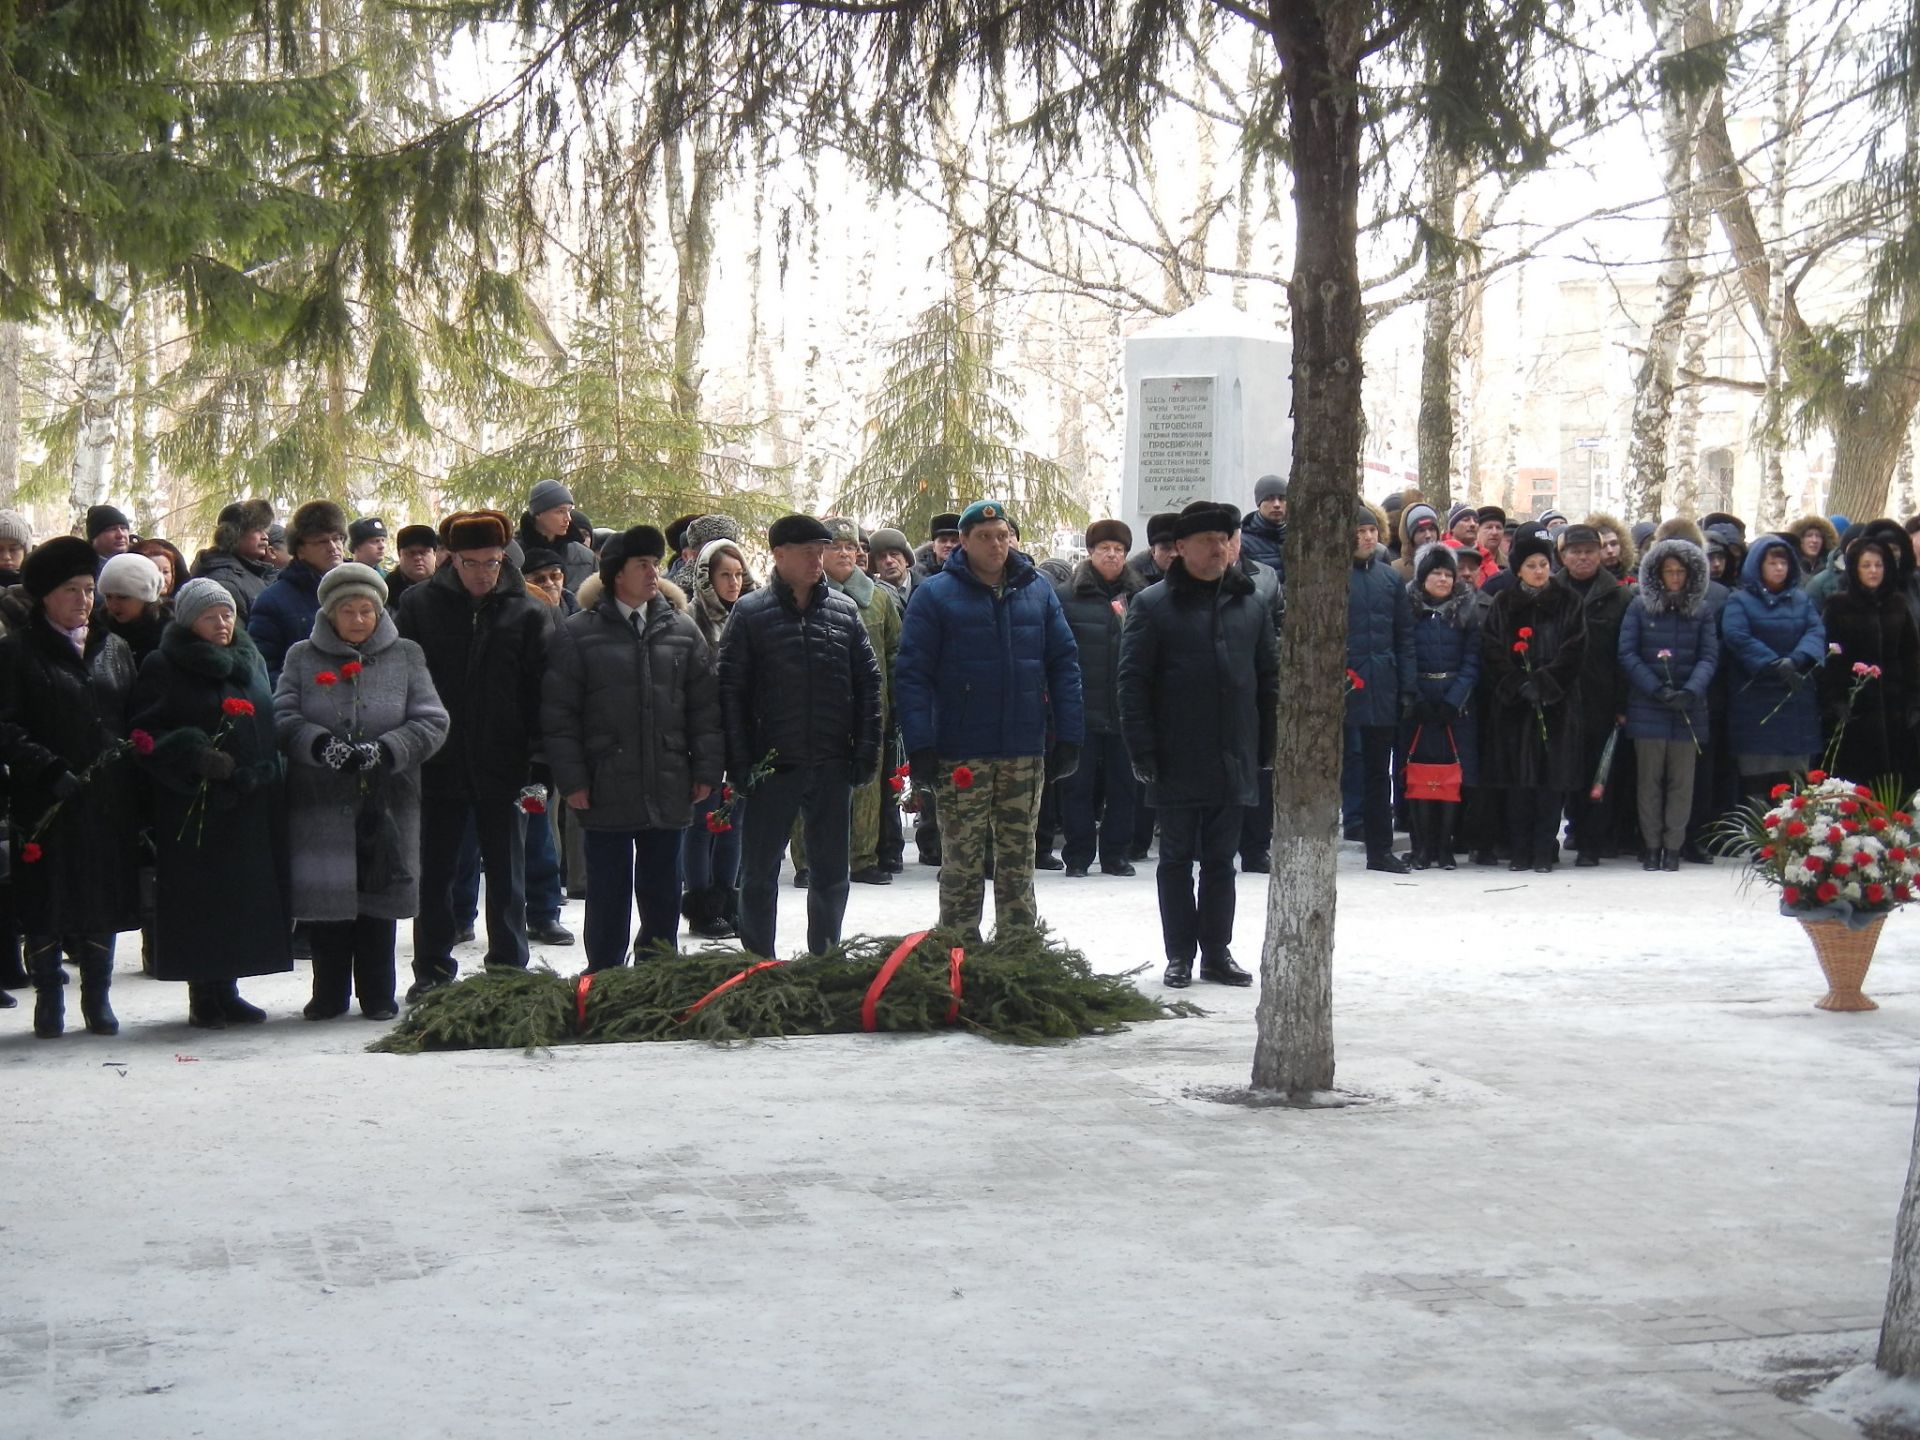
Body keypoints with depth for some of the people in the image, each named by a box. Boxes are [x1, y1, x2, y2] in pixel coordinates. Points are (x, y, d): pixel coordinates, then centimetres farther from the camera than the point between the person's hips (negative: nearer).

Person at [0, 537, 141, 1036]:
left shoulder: (114, 649, 13)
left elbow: (135, 719, 13)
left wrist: (135, 782, 1)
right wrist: (49, 770, -18)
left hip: (109, 800, 4)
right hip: (47, 803, -3)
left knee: (105, 900, 7)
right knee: (48, 905, 2)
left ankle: (98, 998, 17)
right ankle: (49, 1002, 12)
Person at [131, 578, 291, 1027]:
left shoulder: (252, 661, 15)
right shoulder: (162, 667, -1)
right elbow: (147, 735, -7)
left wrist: (265, 776, 9)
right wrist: (195, 755, -21)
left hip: (251, 804, 5)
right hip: (192, 805, -5)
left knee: (245, 897, 5)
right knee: (198, 901, -3)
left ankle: (227, 990, 15)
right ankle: (202, 996, 5)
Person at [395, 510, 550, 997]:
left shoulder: (527, 612, -2)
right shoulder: (420, 604, 0)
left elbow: (543, 690, -2)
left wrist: (538, 759, -9)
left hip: (502, 768, -1)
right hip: (438, 767, 1)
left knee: (506, 878, 8)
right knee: (434, 874, 10)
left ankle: (509, 971, 17)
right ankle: (432, 970, 20)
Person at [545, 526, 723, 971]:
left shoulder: (682, 631, 7)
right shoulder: (579, 634, -2)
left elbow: (706, 707, 8)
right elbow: (558, 714, -3)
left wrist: (707, 769, 2)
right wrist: (571, 779, -7)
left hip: (668, 791, 3)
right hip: (606, 792, -3)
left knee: (662, 893, 12)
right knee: (608, 897, 5)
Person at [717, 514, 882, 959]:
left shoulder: (844, 610, 5)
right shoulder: (750, 612, -3)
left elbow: (869, 682, 8)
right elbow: (730, 689, -5)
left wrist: (866, 748, 0)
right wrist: (739, 762, -10)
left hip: (833, 766, 3)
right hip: (772, 767, -3)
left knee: (831, 875, 10)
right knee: (759, 874, 5)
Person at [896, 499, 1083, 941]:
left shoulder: (1037, 591, 8)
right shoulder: (936, 595, -2)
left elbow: (1064, 666, 9)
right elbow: (912, 674, -6)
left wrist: (1069, 737, 2)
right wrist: (920, 746, -14)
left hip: (1025, 753, 3)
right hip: (960, 756, -3)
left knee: (1018, 861, 10)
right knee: (961, 864, 1)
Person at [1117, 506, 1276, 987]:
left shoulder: (1249, 604, 8)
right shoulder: (1152, 605, -4)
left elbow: (1270, 677, 12)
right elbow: (1133, 682, -6)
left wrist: (1269, 744, 7)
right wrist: (1142, 749, -12)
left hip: (1234, 761, 3)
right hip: (1177, 763, -3)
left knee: (1220, 860, 11)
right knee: (1177, 859, 5)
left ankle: (1217, 952, 19)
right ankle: (1180, 955, 12)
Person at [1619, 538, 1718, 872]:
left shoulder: (1702, 611, 8)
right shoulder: (1640, 606, 4)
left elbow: (1709, 657, 1)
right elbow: (1627, 654, -3)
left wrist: (1691, 691, -17)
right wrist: (1657, 689, -14)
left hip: (1689, 708, 1)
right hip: (1647, 707, -1)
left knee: (1681, 780, 3)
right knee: (1650, 778, 4)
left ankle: (1673, 846, 9)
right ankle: (1651, 845, 10)